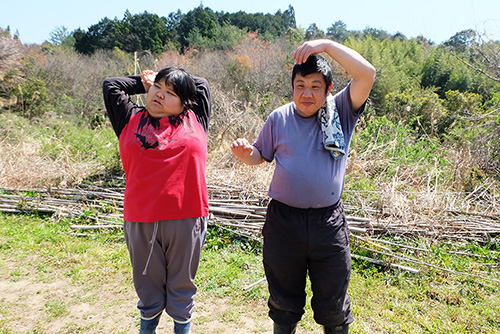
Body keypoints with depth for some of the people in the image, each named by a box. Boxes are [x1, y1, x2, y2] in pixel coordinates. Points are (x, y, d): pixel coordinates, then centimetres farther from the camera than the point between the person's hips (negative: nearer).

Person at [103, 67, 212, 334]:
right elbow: (110, 85, 15)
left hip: (186, 219, 0)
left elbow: (202, 85, 19)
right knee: (148, 284, 18)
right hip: (141, 221, 1)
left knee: (182, 284, 16)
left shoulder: (194, 120, 7)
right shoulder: (131, 120, 8)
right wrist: (145, 82, 21)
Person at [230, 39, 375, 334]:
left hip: (329, 222, -1)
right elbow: (260, 155, 10)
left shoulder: (342, 112, -3)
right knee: (284, 300, 20)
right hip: (284, 221, 1)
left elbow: (367, 74, -16)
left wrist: (327, 45, -18)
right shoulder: (279, 118, 1)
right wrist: (245, 153, -12)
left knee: (333, 303, 16)